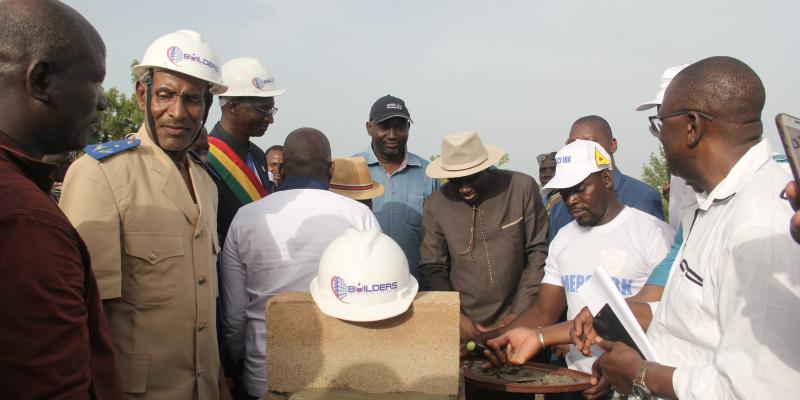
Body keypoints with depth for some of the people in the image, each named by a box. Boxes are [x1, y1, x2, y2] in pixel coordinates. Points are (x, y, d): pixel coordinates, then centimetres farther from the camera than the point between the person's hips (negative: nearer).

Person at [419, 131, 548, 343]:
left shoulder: (522, 187, -7)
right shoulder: (436, 203, -4)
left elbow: (539, 253, -3)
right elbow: (431, 270, 1)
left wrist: (518, 313, -7)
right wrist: (456, 317, -11)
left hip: (516, 321, 0)